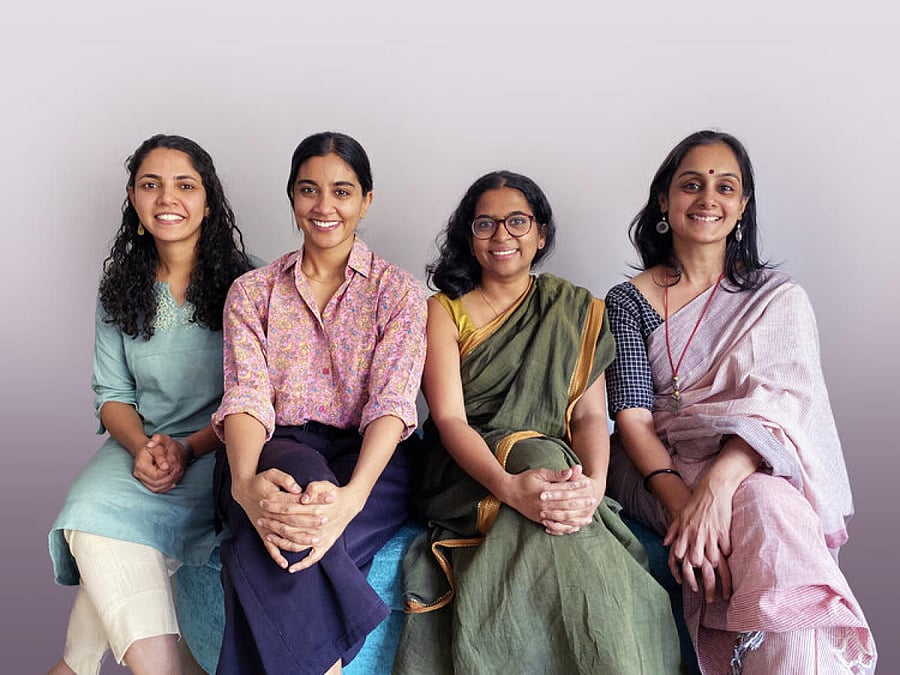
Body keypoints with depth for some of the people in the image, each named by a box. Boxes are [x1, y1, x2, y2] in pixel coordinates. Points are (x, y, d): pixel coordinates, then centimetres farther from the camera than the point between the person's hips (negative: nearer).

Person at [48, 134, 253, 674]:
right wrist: (142, 445, -13)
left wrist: (189, 447, -19)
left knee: (118, 524, -30)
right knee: (94, 514, -29)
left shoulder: (246, 281, -3)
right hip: (140, 445, 4)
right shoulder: (120, 289, 10)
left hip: (221, 449, -3)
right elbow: (112, 394, 9)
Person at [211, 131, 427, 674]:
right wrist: (246, 483, -29)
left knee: (267, 555, -33)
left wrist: (351, 496, -30)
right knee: (300, 468, -36)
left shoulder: (398, 290, 5)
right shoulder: (252, 292, 11)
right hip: (276, 453, 2)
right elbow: (245, 398, -5)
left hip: (367, 460, -1)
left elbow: (391, 404, -9)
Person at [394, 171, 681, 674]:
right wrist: (510, 485, -29)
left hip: (556, 466, 1)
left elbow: (590, 414, 3)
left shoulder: (579, 311, 13)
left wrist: (594, 483, -21)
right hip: (469, 476, -1)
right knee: (536, 452, -35)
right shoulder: (445, 312, 7)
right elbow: (449, 418, -8)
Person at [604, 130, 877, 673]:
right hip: (659, 469, -1)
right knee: (765, 507, -33)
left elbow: (781, 405, -8)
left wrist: (717, 485, -28)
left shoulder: (779, 297, 9)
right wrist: (680, 501, -23)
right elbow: (632, 414, -3)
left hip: (753, 468, 1)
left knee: (768, 509, -36)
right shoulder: (629, 300, 8)